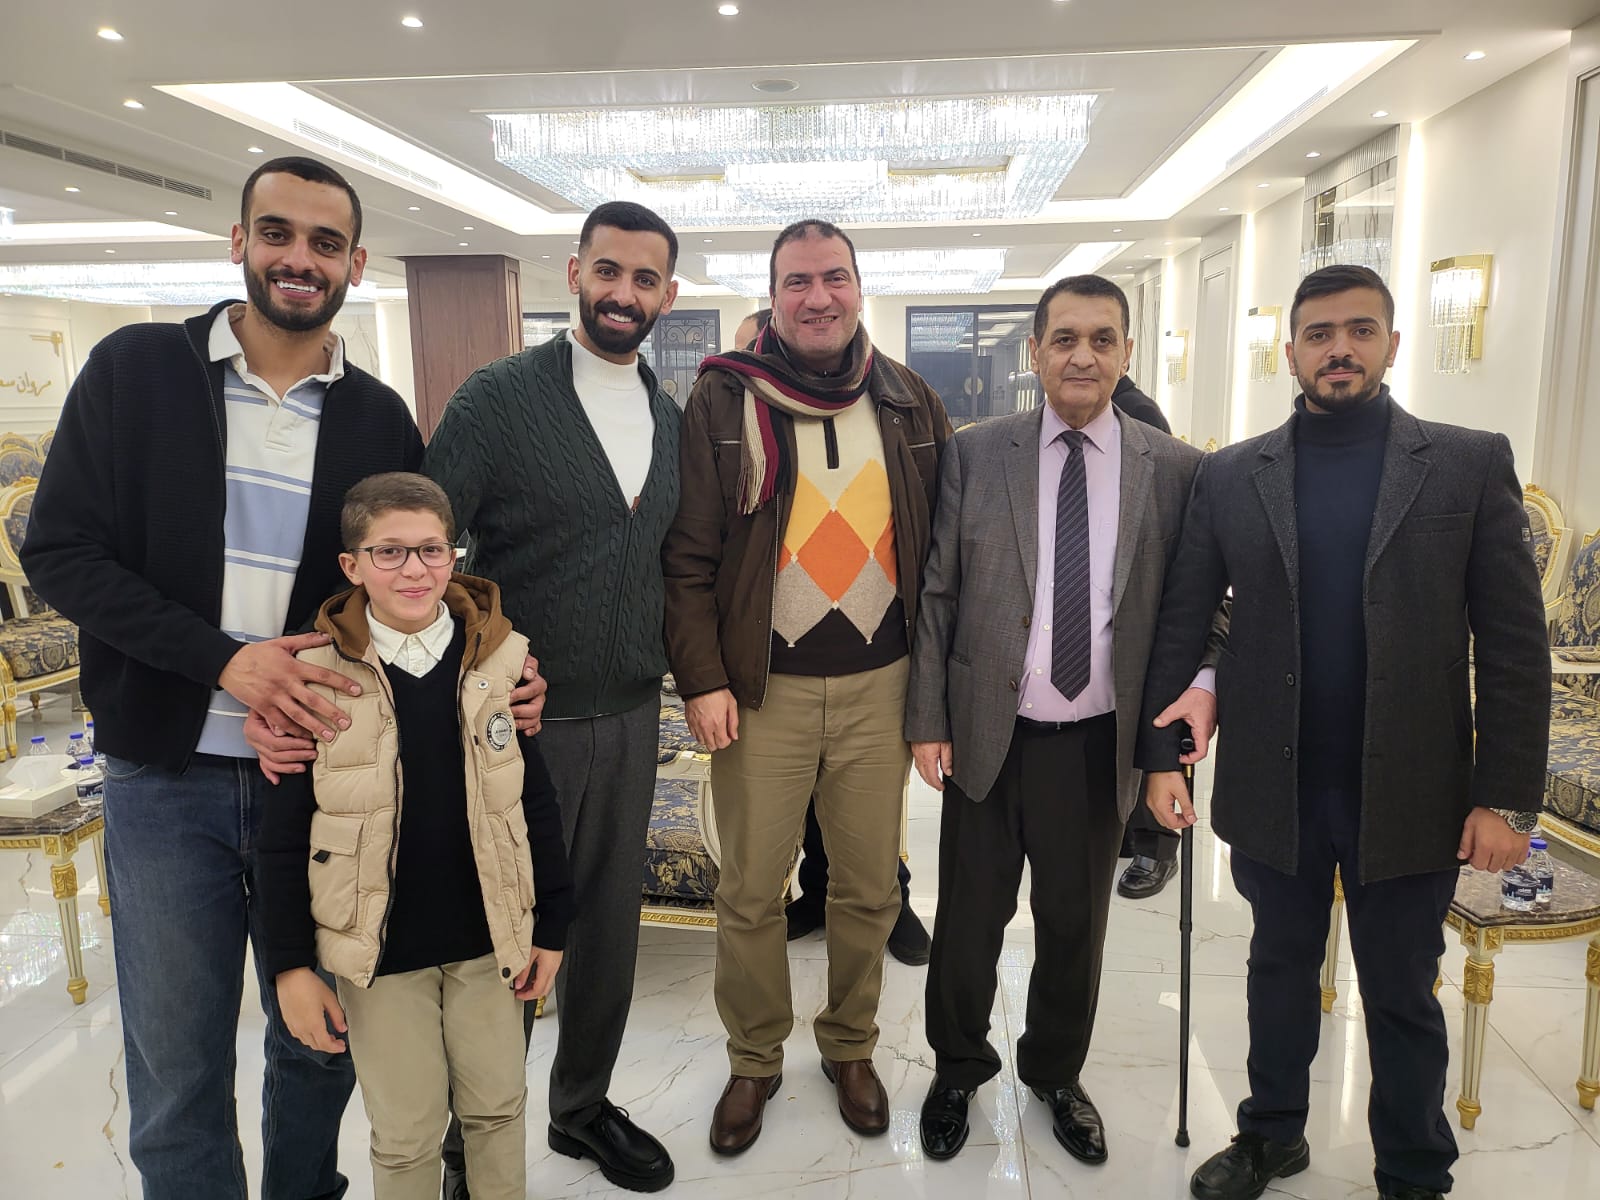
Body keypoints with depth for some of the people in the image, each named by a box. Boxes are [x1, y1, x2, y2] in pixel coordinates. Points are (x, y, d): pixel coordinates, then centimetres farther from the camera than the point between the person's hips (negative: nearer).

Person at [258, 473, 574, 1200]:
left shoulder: (499, 660, -6)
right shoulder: (318, 677, -10)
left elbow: (536, 805, 0)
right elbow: (283, 839, -5)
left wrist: (551, 927, 2)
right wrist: (290, 965, -4)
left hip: (488, 937, 2)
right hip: (377, 948, -1)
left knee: (497, 1107, 18)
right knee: (406, 1133, 12)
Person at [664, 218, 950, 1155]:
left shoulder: (913, 404, 7)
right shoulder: (724, 401, -1)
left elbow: (941, 544, 11)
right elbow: (689, 554, -3)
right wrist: (702, 679, -9)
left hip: (879, 685, 2)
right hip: (763, 690, -2)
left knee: (871, 887, 12)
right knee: (751, 892, 7)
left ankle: (851, 1047, 36)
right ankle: (755, 1060, 31)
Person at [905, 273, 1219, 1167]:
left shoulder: (1175, 469, -1)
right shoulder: (976, 453, -2)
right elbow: (936, 593, -2)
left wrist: (1204, 680, -14)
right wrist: (928, 719, -4)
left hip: (1100, 744, 1)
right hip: (987, 736, -1)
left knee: (1076, 925, 17)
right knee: (968, 921, 14)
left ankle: (1057, 1073, 44)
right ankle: (959, 1069, 41)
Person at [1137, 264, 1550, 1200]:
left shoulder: (1472, 464, -3)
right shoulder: (1230, 476, 1)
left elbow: (1514, 645, -5)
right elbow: (1181, 624, 1)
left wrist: (1507, 797, -8)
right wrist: (1160, 753, -4)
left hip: (1409, 795, -1)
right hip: (1271, 790, 2)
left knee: (1402, 995, 14)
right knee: (1281, 967, 19)